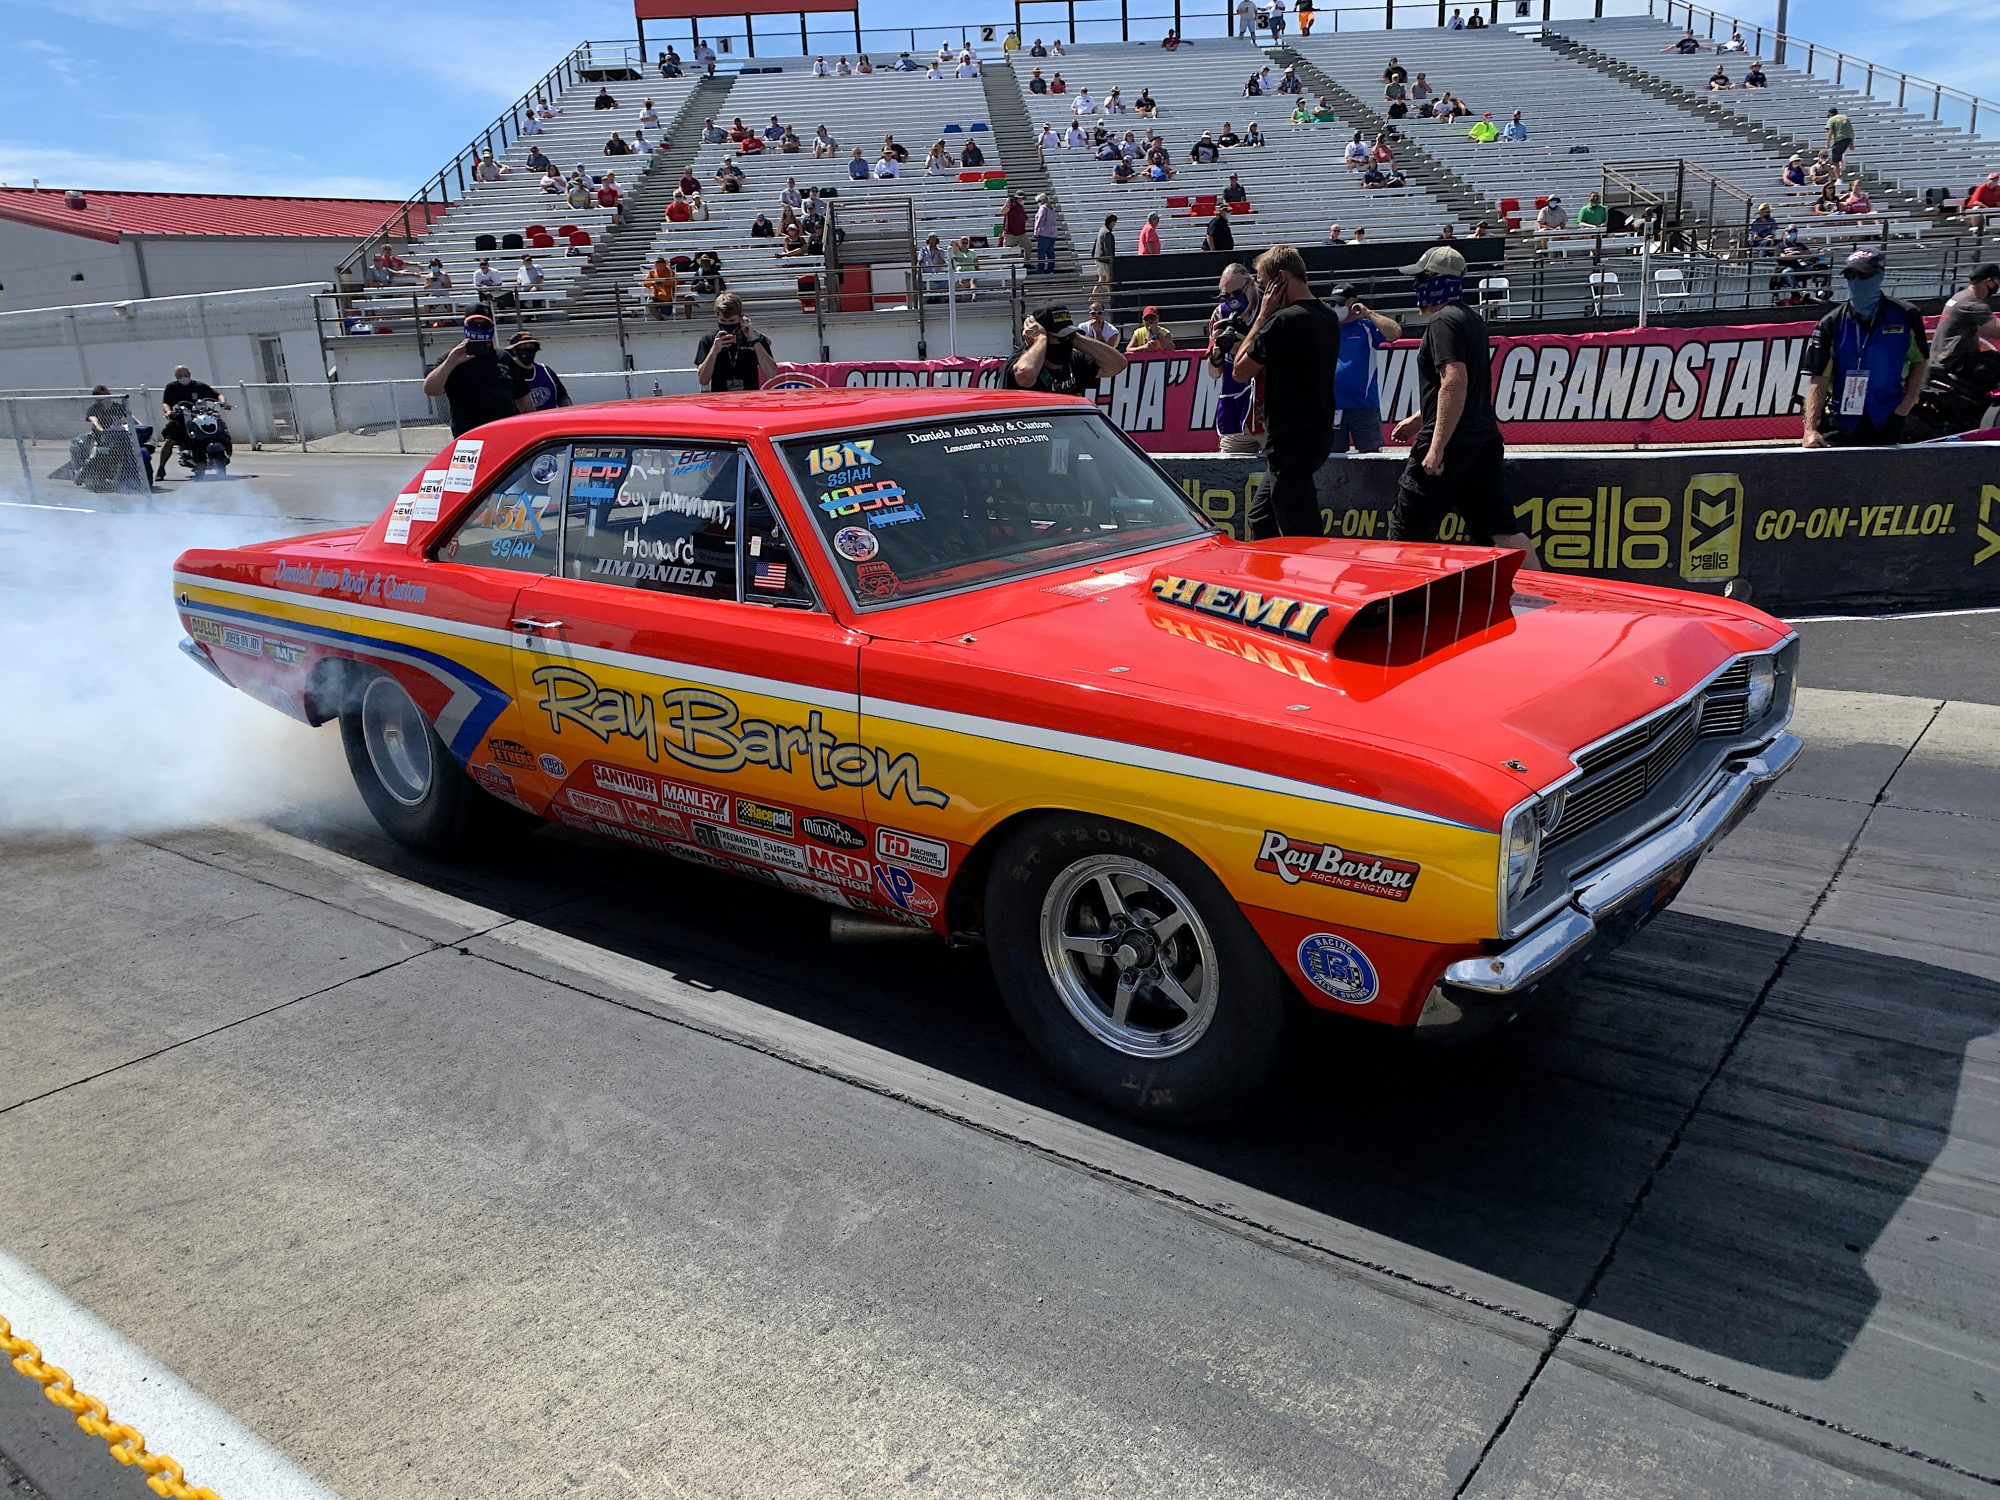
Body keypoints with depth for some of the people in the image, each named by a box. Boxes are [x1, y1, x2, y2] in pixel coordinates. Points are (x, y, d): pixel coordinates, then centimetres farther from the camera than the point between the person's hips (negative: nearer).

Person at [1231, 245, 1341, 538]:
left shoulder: (1285, 320, -18)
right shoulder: (1328, 317, 11)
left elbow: (1241, 371, -9)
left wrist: (1263, 316, -5)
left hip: (1292, 442, -10)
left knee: (1300, 534, -6)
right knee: (1260, 519, 19)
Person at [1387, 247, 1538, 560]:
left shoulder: (1443, 321, -12)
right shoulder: (1473, 320, 18)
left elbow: (1455, 382, -24)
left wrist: (1436, 447, -26)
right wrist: (1419, 418, 34)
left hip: (1450, 442, -10)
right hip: (1485, 440, 10)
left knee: (1407, 534, -2)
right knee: (1501, 529, 9)